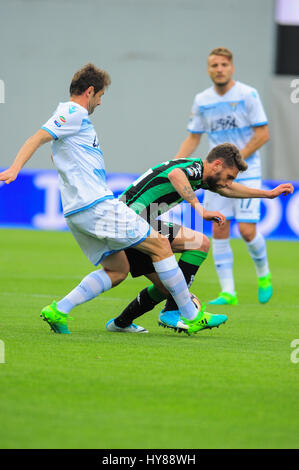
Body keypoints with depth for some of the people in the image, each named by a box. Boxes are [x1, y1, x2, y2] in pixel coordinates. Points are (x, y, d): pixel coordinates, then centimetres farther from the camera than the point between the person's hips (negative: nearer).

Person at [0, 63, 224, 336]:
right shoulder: (74, 114, -7)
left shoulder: (73, 116, 22)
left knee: (117, 270, 13)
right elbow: (38, 138, -18)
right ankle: (191, 316, -2)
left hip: (76, 211, 10)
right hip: (97, 205, -10)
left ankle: (59, 310, -1)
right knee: (160, 245, -4)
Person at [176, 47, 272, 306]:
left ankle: (263, 275, 16)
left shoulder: (248, 95, -8)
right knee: (219, 231, -4)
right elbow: (193, 138, 14)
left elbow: (262, 134, -9)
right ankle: (228, 292, 1)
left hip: (246, 171, -4)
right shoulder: (202, 100, 6)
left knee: (247, 230, -11)